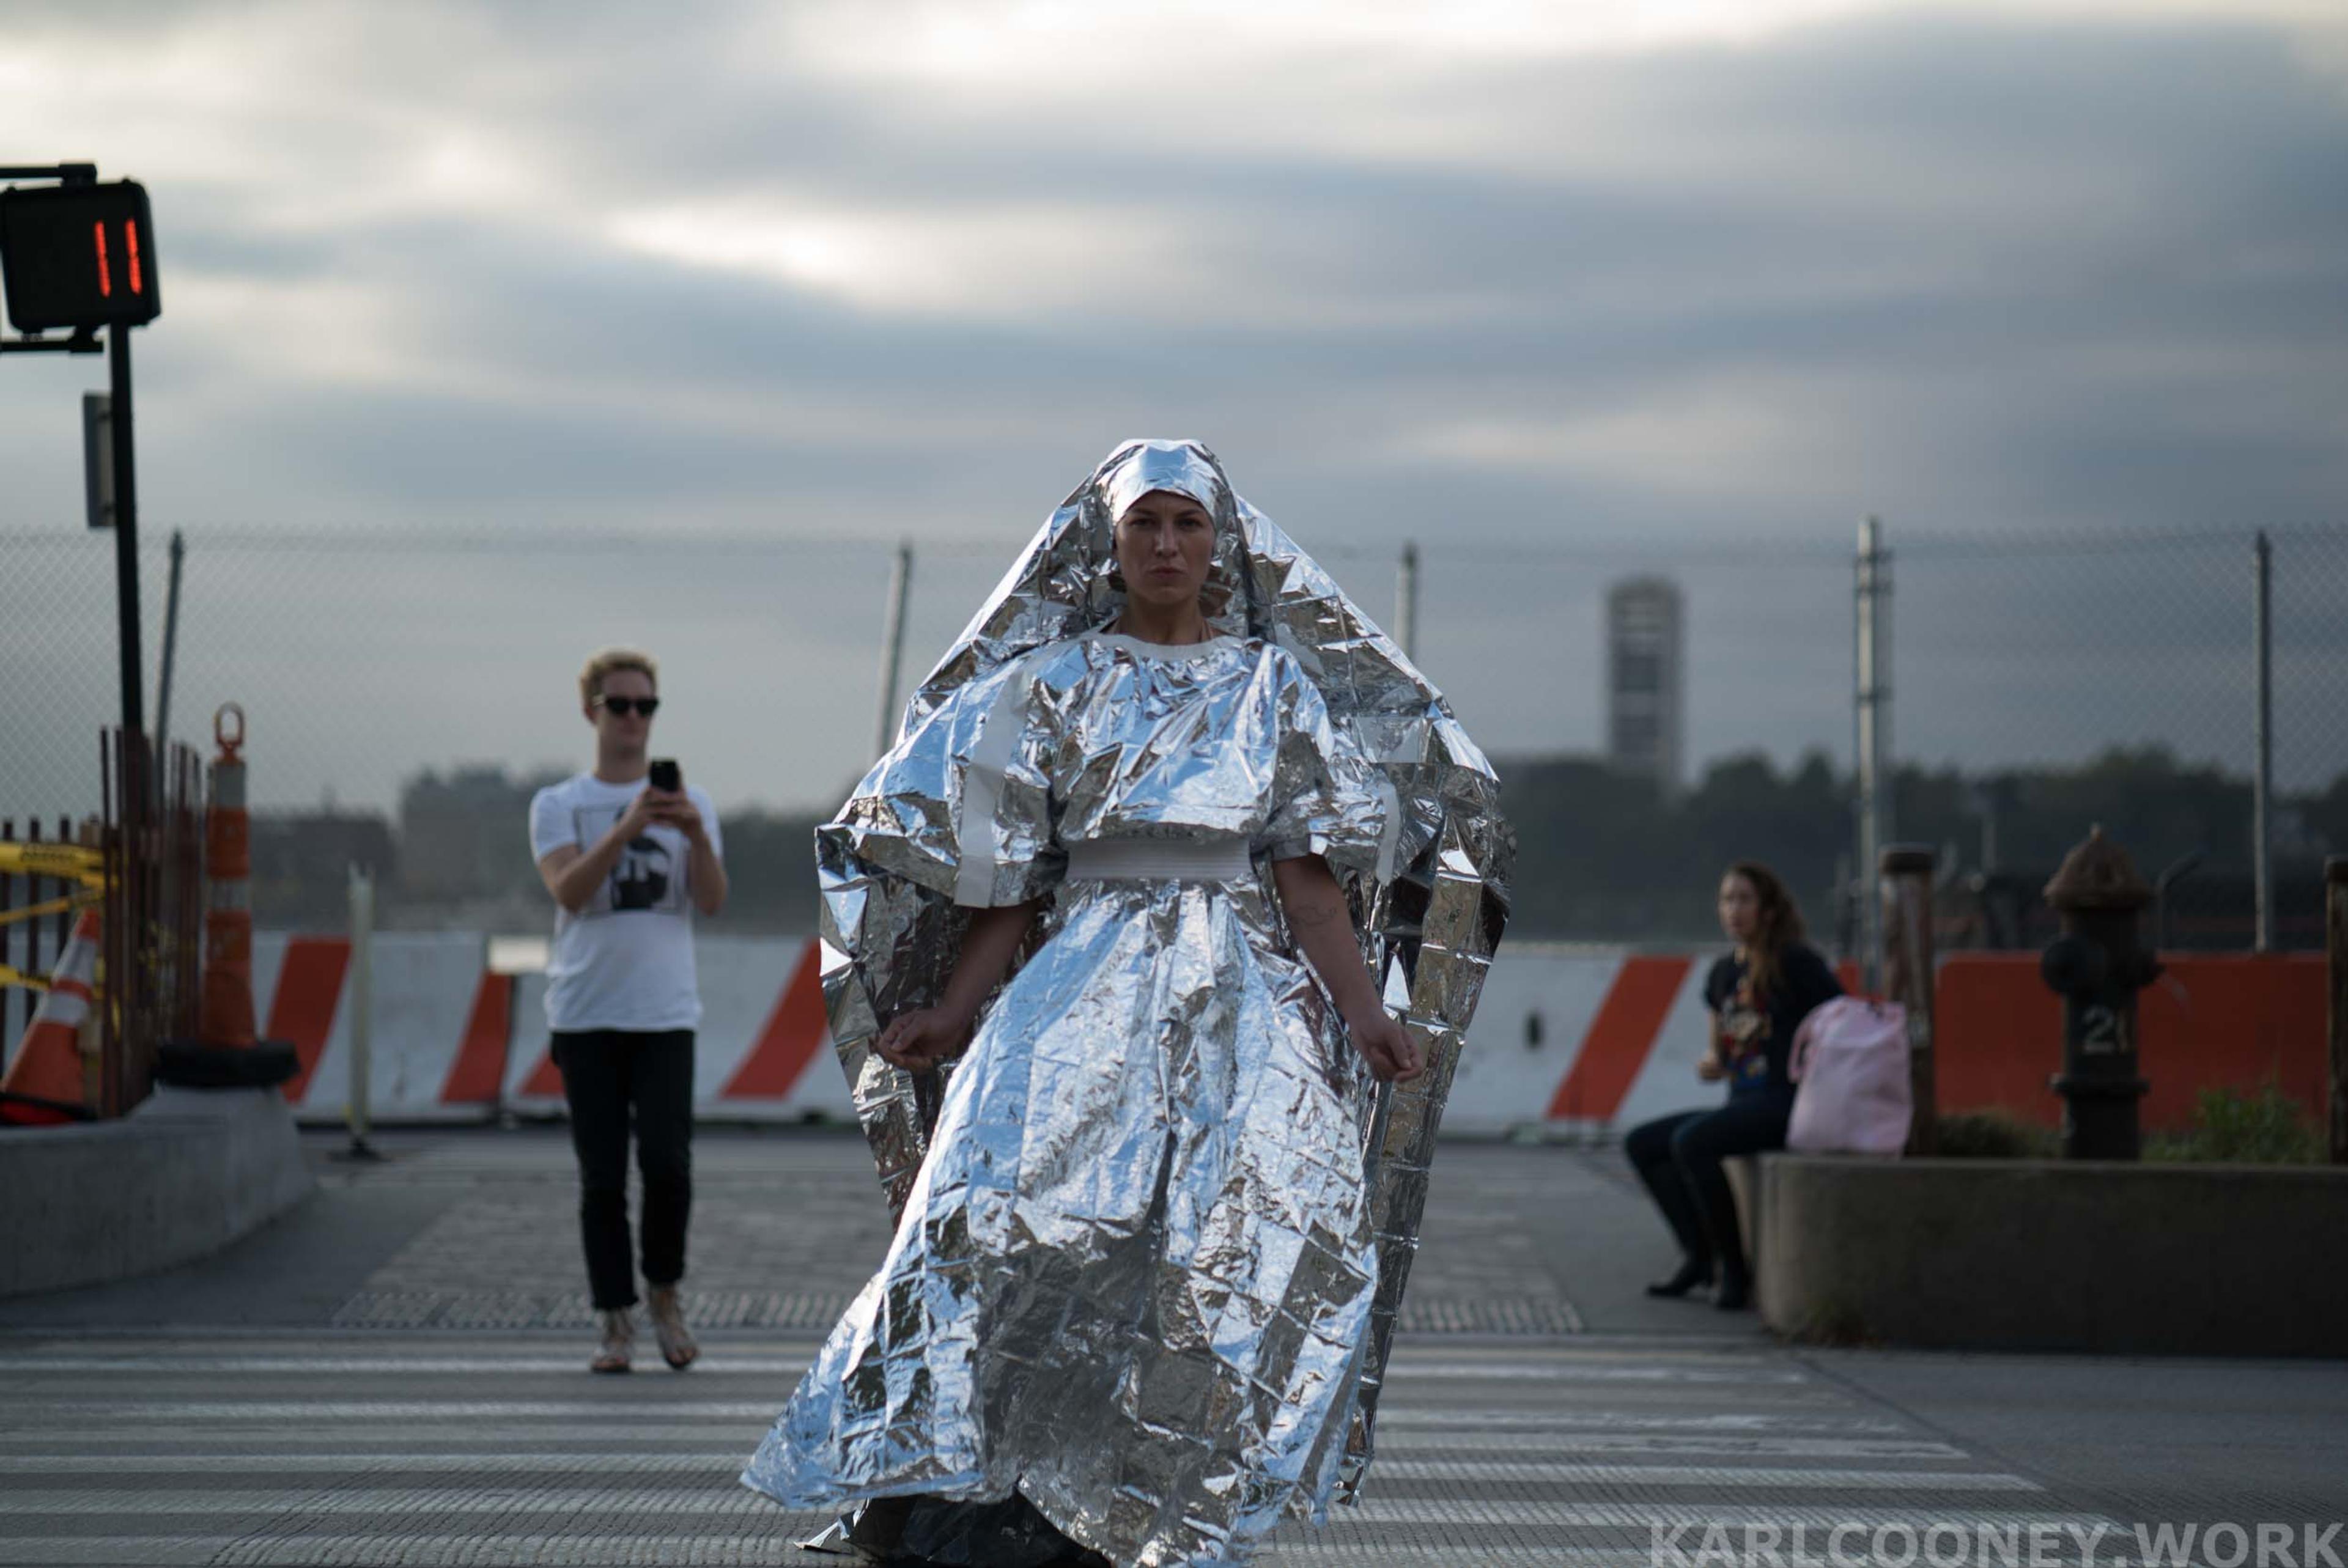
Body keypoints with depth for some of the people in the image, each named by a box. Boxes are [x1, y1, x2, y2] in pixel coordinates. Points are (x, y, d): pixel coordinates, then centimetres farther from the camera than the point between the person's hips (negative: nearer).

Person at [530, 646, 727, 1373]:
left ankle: (664, 1291, 11)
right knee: (602, 1177, -1)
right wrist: (626, 828, -24)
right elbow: (568, 891, -11)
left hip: (665, 1013, 0)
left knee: (667, 1163, -11)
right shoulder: (557, 806, 7)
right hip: (585, 1014, 0)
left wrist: (695, 834, -20)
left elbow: (712, 902, -2)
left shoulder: (690, 803, 11)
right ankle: (614, 1320, 7)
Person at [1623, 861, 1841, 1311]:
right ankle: (1699, 1256, -5)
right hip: (1743, 1105, 9)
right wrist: (1711, 1063, 2)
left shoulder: (1797, 962, -6)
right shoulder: (1724, 973, 16)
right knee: (1641, 1144, 1)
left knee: (1689, 1142, -29)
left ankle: (1734, 1269, -19)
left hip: (1787, 1104, -9)